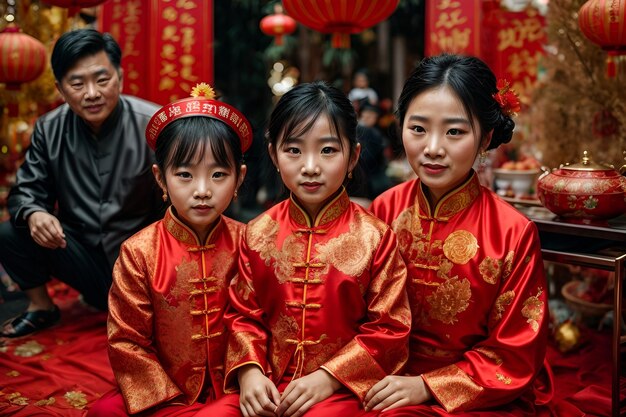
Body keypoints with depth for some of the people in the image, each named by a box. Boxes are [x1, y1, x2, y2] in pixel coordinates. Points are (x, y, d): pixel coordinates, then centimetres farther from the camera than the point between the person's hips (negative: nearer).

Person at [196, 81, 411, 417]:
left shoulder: (374, 237, -6)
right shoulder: (258, 233, 3)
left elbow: (389, 327, -5)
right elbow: (243, 313, 7)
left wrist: (328, 378, -12)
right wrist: (249, 371, -9)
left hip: (339, 389, -2)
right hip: (267, 385, 3)